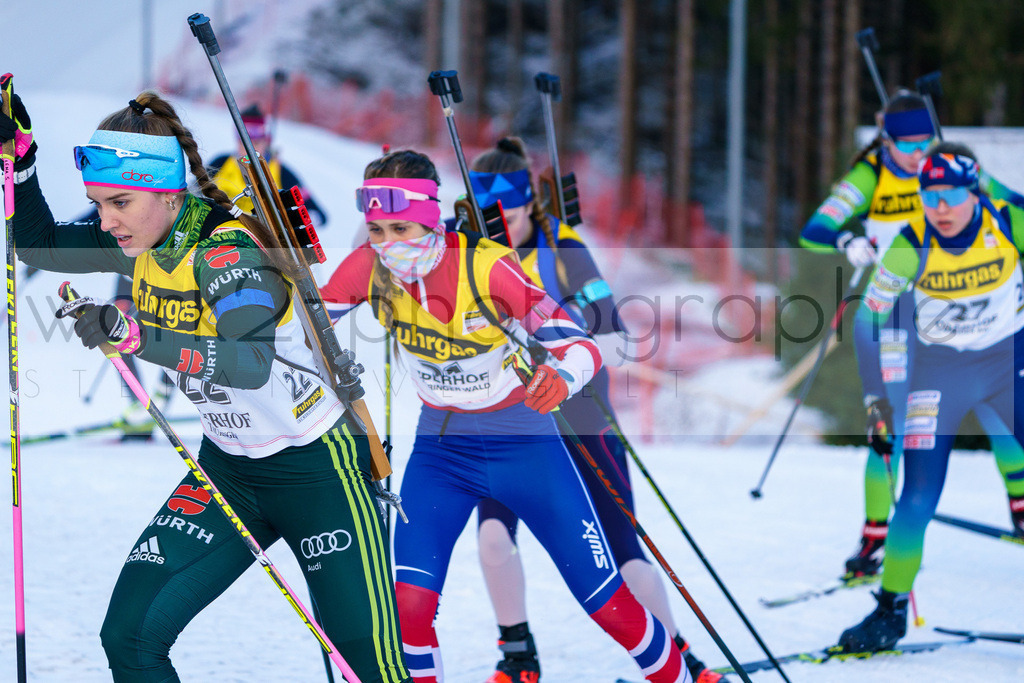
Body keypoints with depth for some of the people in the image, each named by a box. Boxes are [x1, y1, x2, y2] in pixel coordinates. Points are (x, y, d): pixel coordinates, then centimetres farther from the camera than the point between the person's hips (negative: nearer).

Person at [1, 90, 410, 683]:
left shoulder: (225, 247, -25)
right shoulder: (148, 237, -4)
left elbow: (254, 362, -41)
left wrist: (135, 336, -51)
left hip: (319, 468, -7)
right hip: (227, 468, 7)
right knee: (131, 635, -5)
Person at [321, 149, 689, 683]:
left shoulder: (487, 267, -24)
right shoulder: (369, 268, -14)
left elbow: (582, 346, -27)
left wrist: (561, 377, -50)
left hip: (523, 444, -3)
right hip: (440, 450, 3)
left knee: (608, 603, 3)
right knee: (409, 604, -17)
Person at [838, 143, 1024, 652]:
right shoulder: (911, 246, -18)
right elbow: (868, 318, -7)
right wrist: (874, 396, -8)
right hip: (940, 369, -1)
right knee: (918, 500, -8)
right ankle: (890, 612, 5)